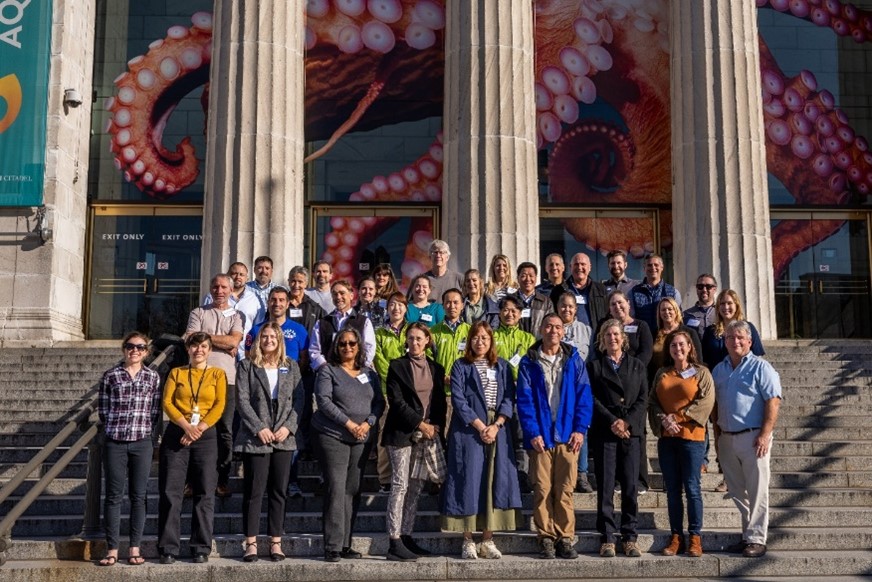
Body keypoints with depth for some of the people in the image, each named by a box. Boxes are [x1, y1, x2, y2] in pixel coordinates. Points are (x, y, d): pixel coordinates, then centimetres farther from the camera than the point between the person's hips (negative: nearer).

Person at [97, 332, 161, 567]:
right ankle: (112, 549, 8)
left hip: (142, 443, 1)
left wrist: (146, 431, 1)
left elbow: (155, 411, 7)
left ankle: (135, 549, 10)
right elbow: (102, 408, 5)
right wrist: (115, 428, 4)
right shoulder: (110, 375, 2)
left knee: (138, 496, 4)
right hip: (114, 443, -1)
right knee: (113, 495, 3)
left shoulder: (153, 377, 6)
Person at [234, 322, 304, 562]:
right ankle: (251, 543, 5)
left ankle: (276, 542, 11)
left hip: (283, 438, 2)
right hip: (255, 438, -2)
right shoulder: (247, 365, 4)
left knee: (279, 492, 5)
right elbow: (242, 400, -3)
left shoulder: (291, 366, 11)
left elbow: (298, 400, 7)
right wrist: (259, 428, -12)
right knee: (253, 492, -1)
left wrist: (288, 426, -7)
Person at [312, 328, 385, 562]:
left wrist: (367, 423, -8)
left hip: (362, 439, 5)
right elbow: (323, 400, -11)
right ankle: (332, 547, -7)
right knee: (336, 490, -10)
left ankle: (346, 544, 12)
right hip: (332, 436, -5)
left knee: (353, 490, 5)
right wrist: (348, 423, -15)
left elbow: (379, 402, 9)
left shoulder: (369, 374, 14)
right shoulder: (328, 371, 0)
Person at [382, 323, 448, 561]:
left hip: (427, 434, 5)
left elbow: (441, 403, 14)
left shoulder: (436, 369, 14)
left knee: (416, 487, 6)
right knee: (400, 485, -7)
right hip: (402, 432, -5)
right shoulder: (397, 366, 0)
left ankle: (406, 536, 12)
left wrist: (436, 427, -2)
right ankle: (394, 543, -7)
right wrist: (420, 424, -12)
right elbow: (396, 401, -8)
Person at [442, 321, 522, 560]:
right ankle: (468, 542, 2)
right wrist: (480, 426, -12)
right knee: (469, 481, -4)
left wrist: (496, 426, -10)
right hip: (468, 431, -3)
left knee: (496, 481, 0)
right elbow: (458, 399, -5)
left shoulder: (502, 366, 12)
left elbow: (509, 398, 4)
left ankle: (488, 541, 7)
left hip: (497, 431, 3)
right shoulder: (461, 366, 5)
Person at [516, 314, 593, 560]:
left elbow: (584, 395, 5)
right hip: (540, 436, -1)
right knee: (542, 489, 0)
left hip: (567, 435, 1)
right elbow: (524, 399, -1)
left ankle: (565, 538, 8)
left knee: (565, 489, 1)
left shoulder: (574, 360, 9)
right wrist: (532, 433, -10)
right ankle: (546, 538, 7)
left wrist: (580, 429, -5)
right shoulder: (529, 362, 4)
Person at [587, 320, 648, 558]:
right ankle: (607, 538, 2)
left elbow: (643, 399, 6)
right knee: (605, 487, -2)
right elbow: (592, 399, 0)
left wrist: (626, 422, -8)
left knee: (631, 486, 0)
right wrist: (612, 422, -11)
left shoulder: (637, 366, 15)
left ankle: (630, 537, 7)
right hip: (604, 432, -1)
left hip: (631, 431, 1)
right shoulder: (594, 366, 10)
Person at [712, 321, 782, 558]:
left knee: (757, 491, -2)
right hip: (726, 439, 6)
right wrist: (717, 436, 11)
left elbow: (773, 402, -11)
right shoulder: (718, 370, 15)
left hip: (752, 437, -6)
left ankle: (757, 539, 3)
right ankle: (748, 533, 20)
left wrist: (765, 434, -18)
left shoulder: (760, 367, -4)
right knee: (737, 492, 10)